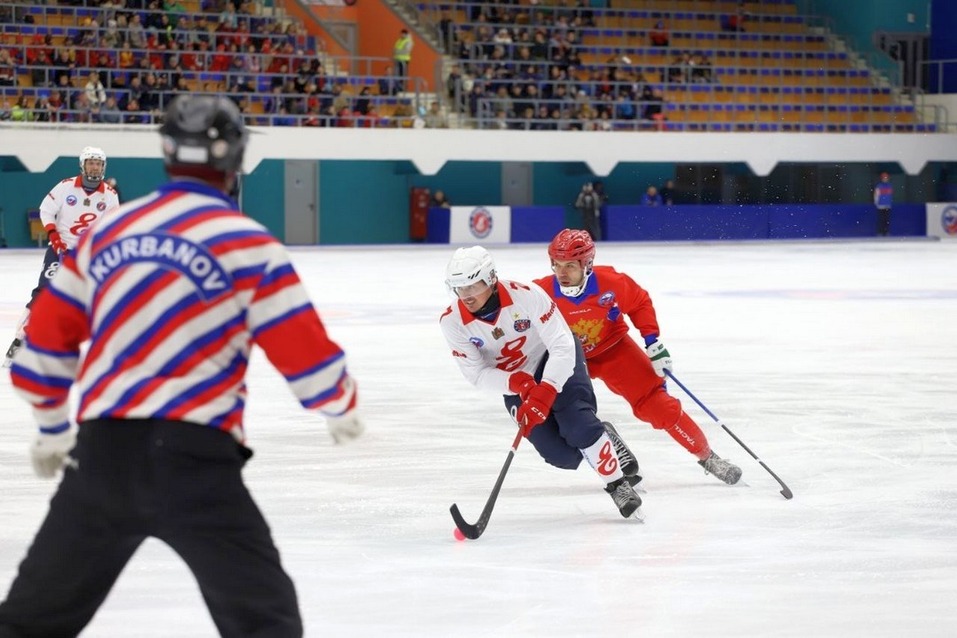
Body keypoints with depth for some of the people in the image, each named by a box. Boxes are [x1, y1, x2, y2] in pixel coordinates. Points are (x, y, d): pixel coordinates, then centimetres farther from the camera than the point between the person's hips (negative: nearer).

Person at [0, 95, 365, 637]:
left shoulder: (107, 232, 13)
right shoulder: (246, 244, -2)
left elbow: (48, 339, 19)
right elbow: (305, 351, -3)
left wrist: (54, 429, 35)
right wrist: (343, 409, 18)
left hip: (102, 450, 5)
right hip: (191, 454, -5)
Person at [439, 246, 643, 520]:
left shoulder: (525, 295, -31)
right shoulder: (453, 321, -21)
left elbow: (562, 347, -30)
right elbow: (477, 374, -17)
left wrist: (543, 394, -41)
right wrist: (518, 384, -34)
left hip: (555, 359, -3)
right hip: (513, 382, 3)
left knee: (576, 424, -26)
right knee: (562, 455, -12)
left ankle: (619, 485, -7)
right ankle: (600, 437, 19)